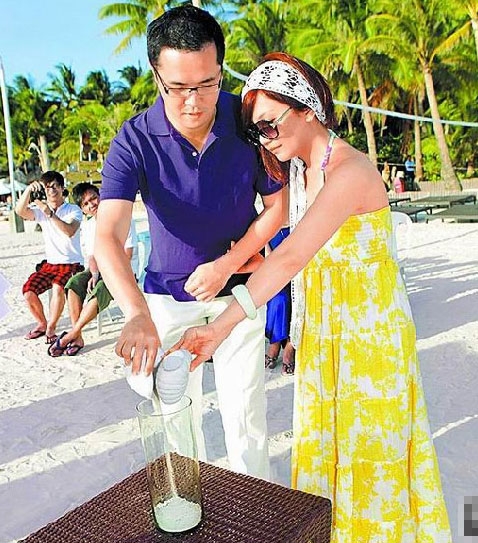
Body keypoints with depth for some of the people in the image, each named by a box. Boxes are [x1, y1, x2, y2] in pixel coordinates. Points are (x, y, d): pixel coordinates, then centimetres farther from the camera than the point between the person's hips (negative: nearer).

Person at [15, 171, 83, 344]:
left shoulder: (74, 210, -4)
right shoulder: (40, 211, 7)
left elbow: (70, 231, -24)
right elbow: (20, 211, -14)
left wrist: (49, 213, -32)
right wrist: (29, 189, -27)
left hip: (71, 264, -4)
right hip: (49, 263, 5)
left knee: (58, 288, -33)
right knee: (28, 290, -15)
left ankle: (51, 328, -13)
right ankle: (42, 323, 11)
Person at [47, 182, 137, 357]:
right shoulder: (87, 226, 10)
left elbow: (126, 256, -12)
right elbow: (91, 256, 8)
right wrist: (94, 274, -12)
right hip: (99, 271, 6)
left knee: (100, 289, -35)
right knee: (74, 282, -24)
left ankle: (70, 335, -24)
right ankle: (78, 338, -25)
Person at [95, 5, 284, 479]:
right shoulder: (135, 139, -20)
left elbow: (277, 205, -6)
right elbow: (108, 236, -31)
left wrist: (225, 265, -17)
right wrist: (137, 314, -48)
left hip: (238, 285, 0)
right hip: (168, 292, 1)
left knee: (244, 404, 5)